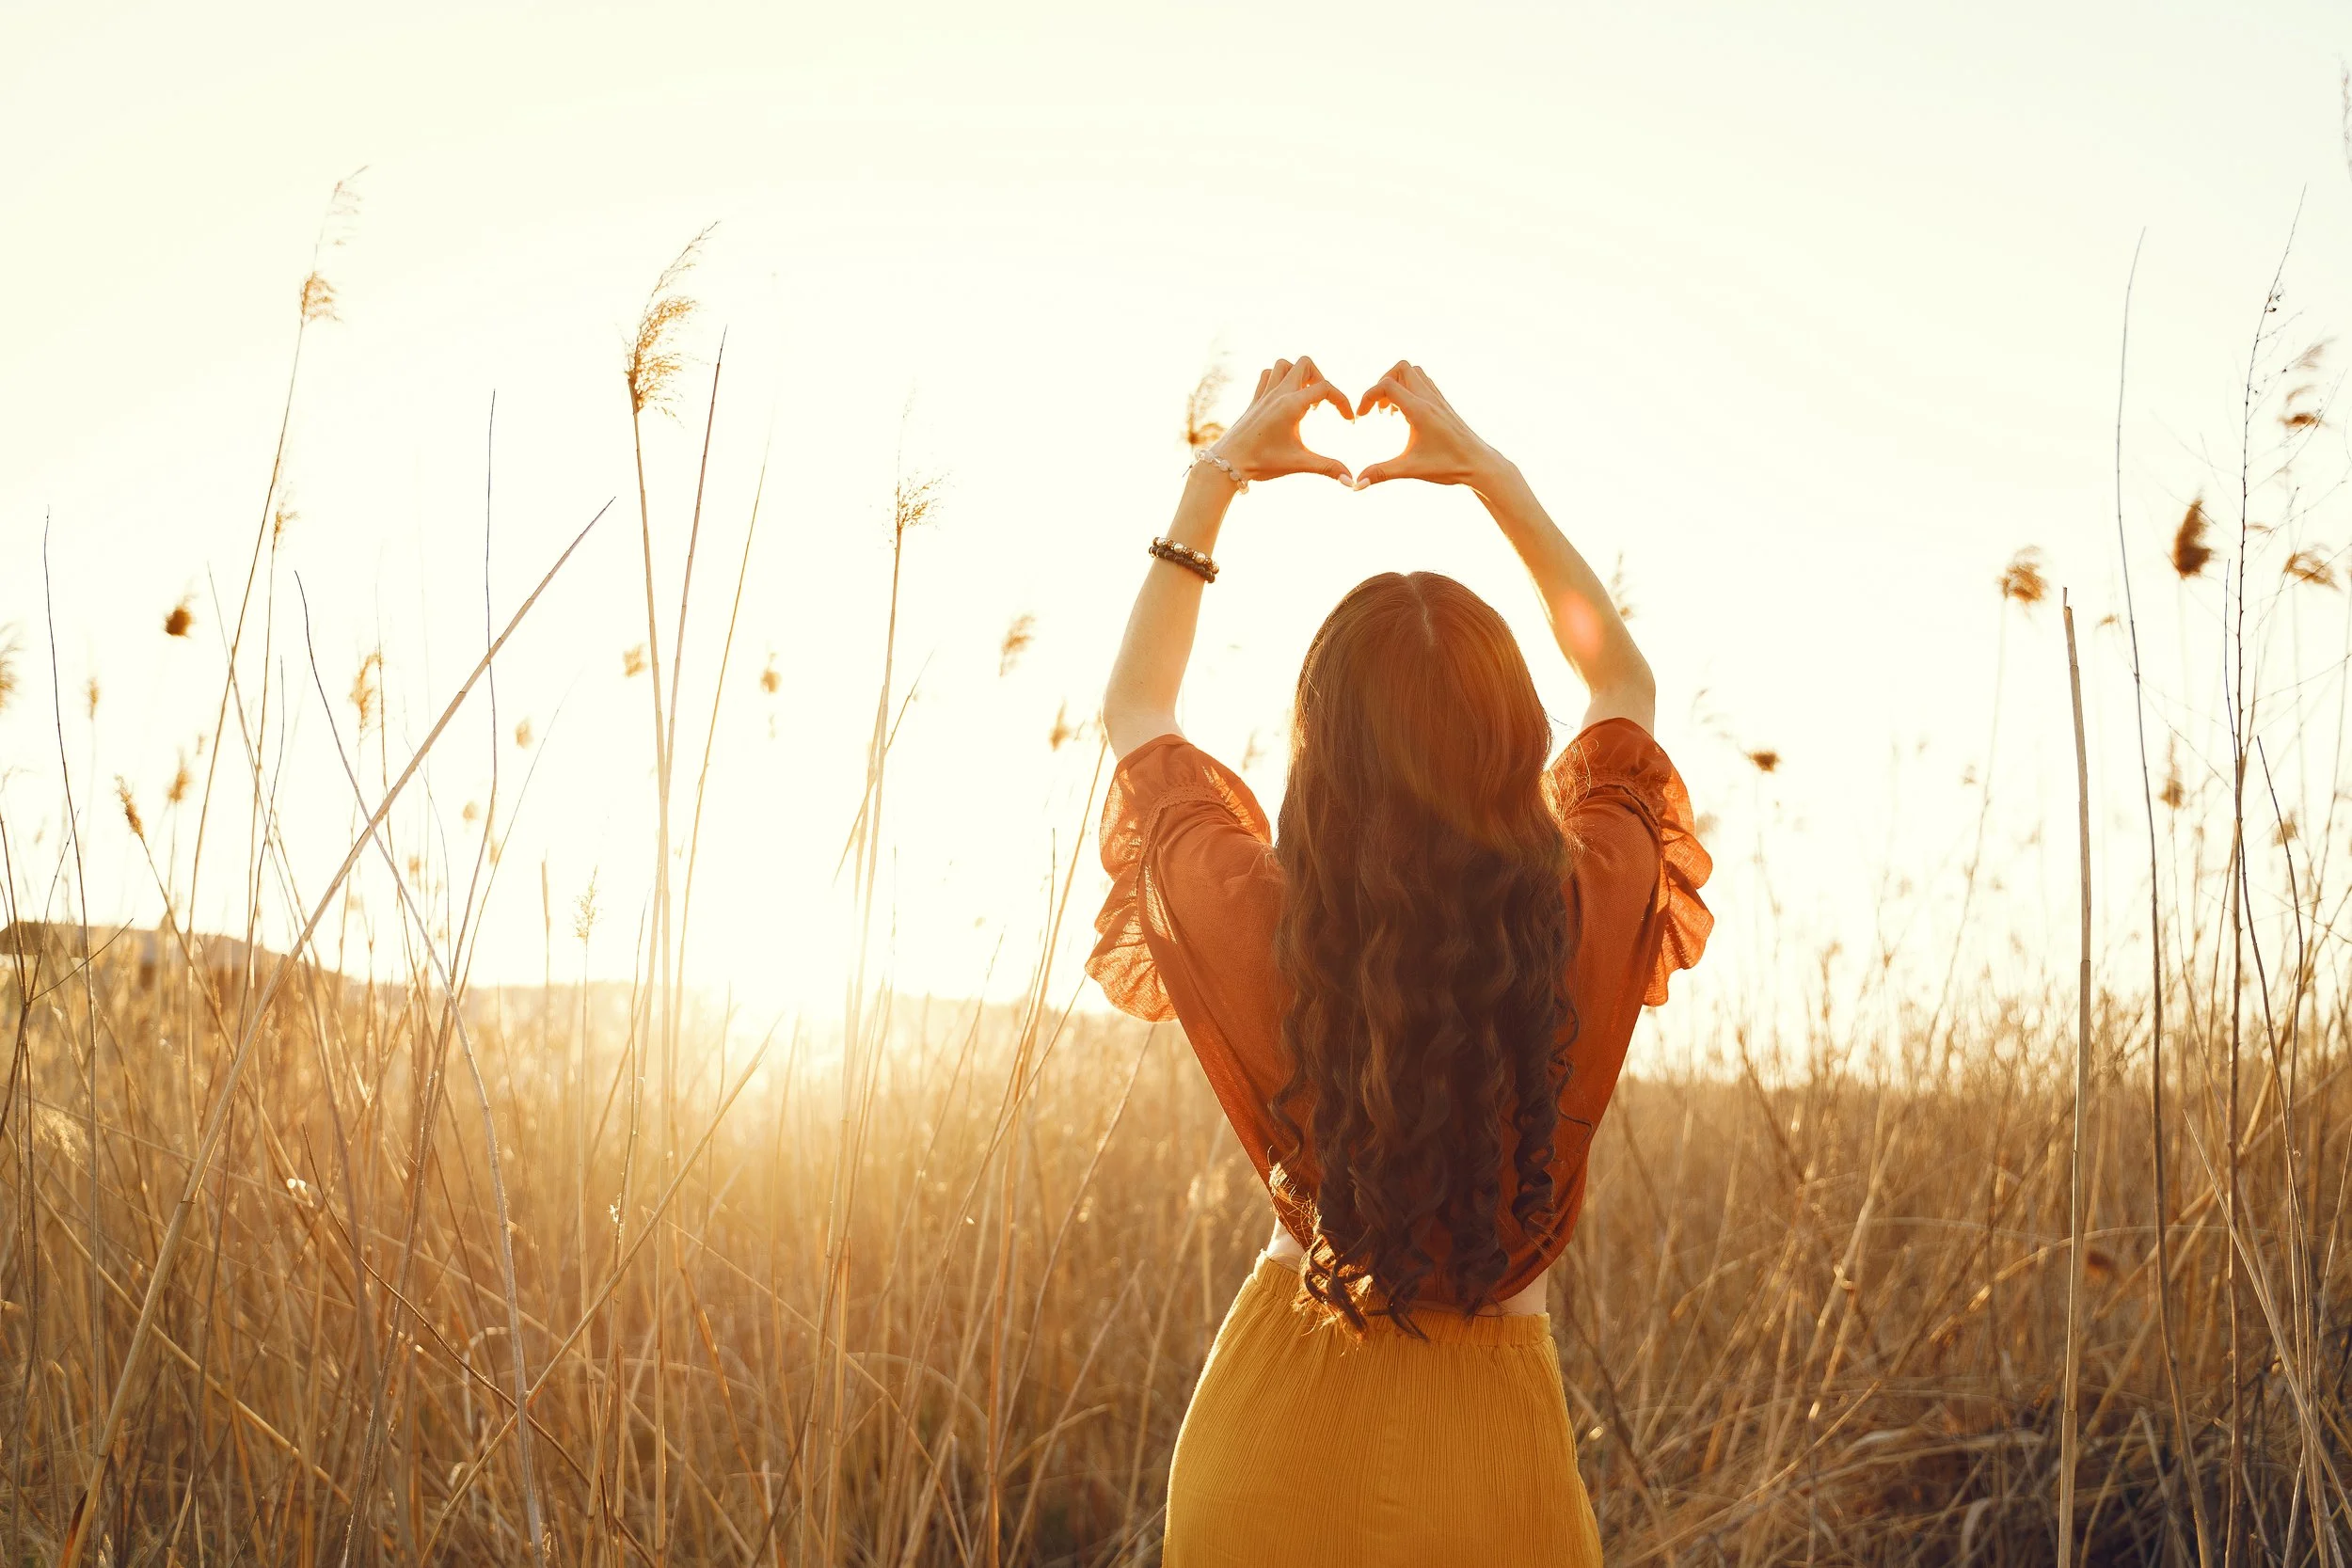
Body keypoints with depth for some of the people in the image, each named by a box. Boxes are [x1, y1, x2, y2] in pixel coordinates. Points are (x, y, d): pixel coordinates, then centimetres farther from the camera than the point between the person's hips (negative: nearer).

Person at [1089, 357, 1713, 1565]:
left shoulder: (1252, 923, -18)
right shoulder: (1586, 919, -17)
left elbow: (1133, 709, 4)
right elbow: (1624, 684, 6)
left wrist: (1217, 476, 7)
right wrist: (1487, 470, 7)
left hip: (1272, 1435, 0)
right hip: (1486, 1445, 0)